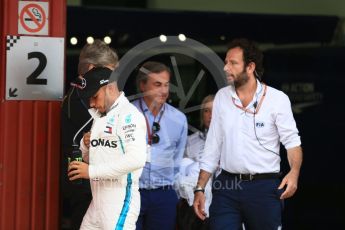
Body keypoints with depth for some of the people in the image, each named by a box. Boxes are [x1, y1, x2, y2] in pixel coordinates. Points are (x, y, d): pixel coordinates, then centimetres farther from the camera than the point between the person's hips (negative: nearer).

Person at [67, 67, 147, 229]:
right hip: (98, 202, 9)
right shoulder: (100, 117, 17)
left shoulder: (128, 115, -12)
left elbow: (137, 159, -25)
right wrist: (86, 144, 3)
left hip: (120, 201, -9)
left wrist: (92, 171, -20)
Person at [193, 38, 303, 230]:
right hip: (226, 186, 3)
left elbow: (292, 141, -3)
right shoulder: (222, 97, 9)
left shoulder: (277, 99, -4)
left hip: (264, 187, -3)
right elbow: (212, 147, 13)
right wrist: (199, 188, 10)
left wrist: (294, 171, -23)